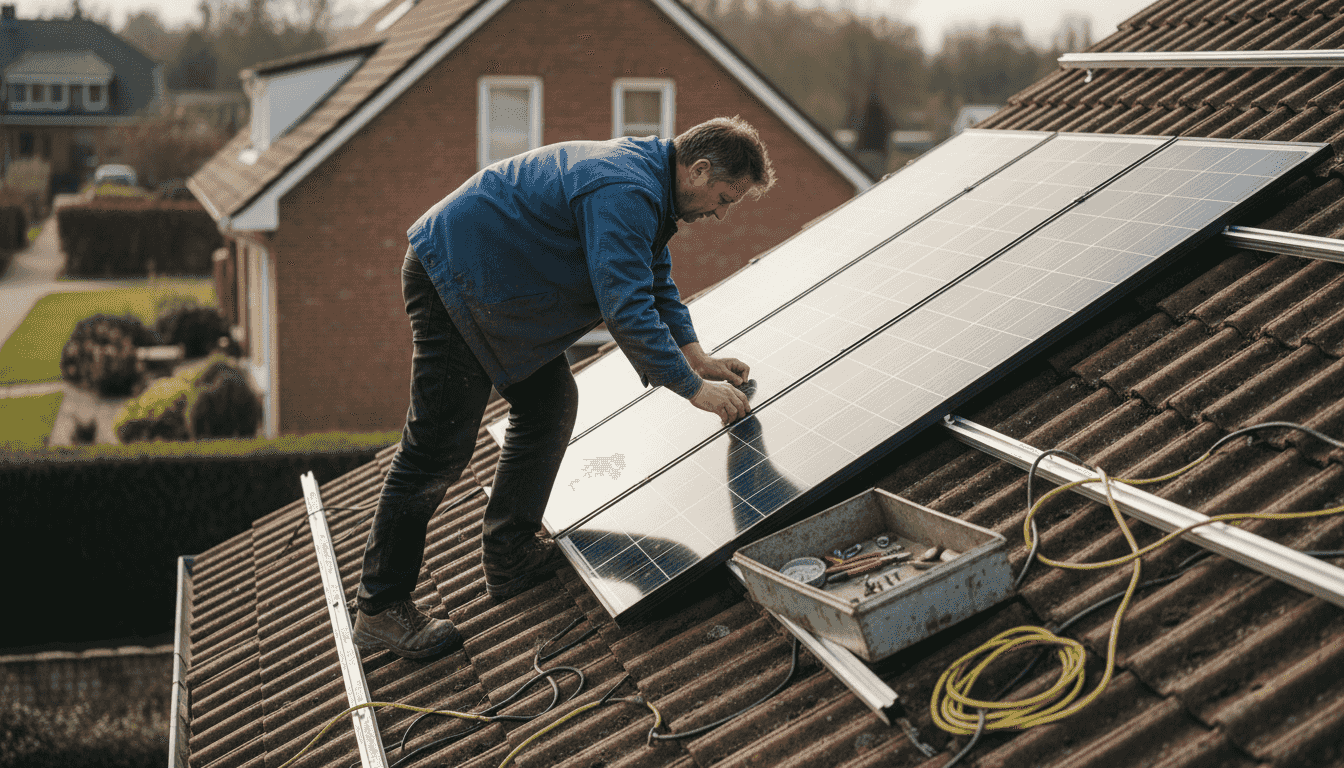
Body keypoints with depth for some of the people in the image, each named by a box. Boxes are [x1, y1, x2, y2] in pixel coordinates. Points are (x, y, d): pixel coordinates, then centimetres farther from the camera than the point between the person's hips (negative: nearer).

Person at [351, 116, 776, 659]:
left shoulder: (646, 179, 9)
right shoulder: (624, 194, -25)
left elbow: (657, 282, 20)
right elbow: (628, 310, -30)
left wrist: (698, 357, 10)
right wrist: (694, 388, -23)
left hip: (487, 284, 11)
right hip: (453, 278, -11)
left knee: (550, 406, 10)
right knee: (440, 448, -9)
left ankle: (510, 555, 18)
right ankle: (380, 610, -3)